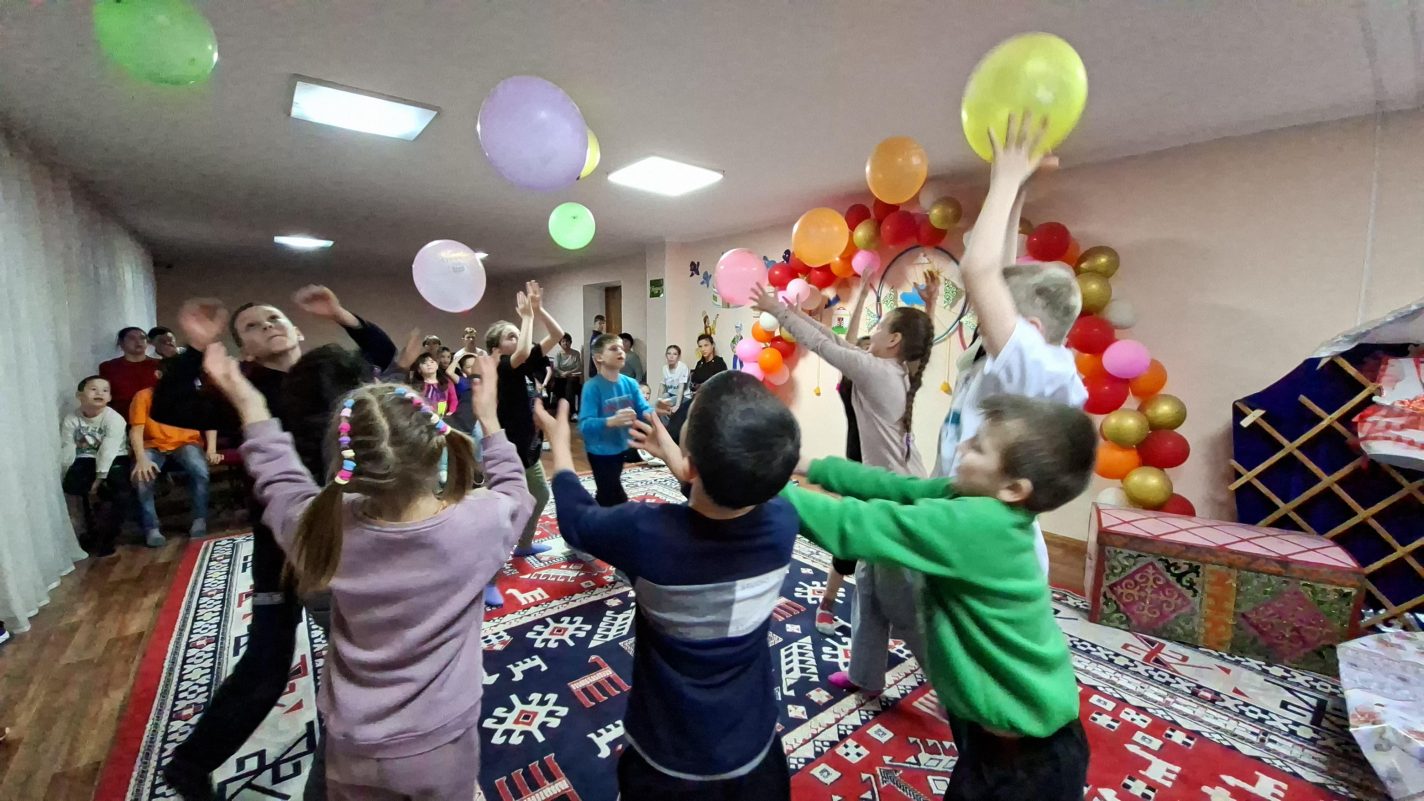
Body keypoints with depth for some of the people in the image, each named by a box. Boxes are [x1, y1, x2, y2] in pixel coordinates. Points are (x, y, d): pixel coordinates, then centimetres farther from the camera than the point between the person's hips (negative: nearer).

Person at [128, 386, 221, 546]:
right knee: (141, 477, -29)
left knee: (200, 470, -31)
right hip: (153, 446, 0)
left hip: (185, 444, 0)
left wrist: (211, 450, -14)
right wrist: (141, 458, -24)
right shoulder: (143, 396, -1)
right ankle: (151, 527, -11)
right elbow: (136, 430, -8)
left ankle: (200, 519, -13)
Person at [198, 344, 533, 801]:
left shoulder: (329, 528, -23)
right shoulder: (478, 523, -28)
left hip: (352, 747, 2)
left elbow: (280, 483, 1)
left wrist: (251, 408, 11)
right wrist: (489, 420, 2)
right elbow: (515, 494, -3)